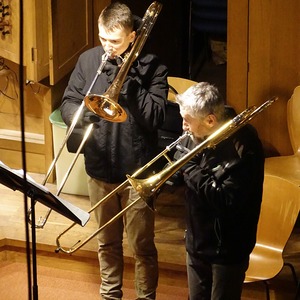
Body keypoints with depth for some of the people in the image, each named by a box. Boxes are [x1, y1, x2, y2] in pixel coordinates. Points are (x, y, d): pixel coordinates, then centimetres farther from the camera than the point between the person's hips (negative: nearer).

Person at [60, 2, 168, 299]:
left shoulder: (151, 66, -13)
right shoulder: (88, 60, -2)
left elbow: (155, 117, -20)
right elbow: (67, 103, 1)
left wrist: (128, 80, -27)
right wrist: (80, 115, -22)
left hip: (137, 170, -3)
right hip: (99, 168, 4)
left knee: (142, 245, 6)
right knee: (107, 241, 20)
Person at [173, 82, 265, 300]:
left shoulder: (242, 147, -25)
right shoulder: (199, 135, -4)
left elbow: (228, 202, -31)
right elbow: (176, 175, 9)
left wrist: (190, 167, -26)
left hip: (227, 247, -7)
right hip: (197, 241, 7)